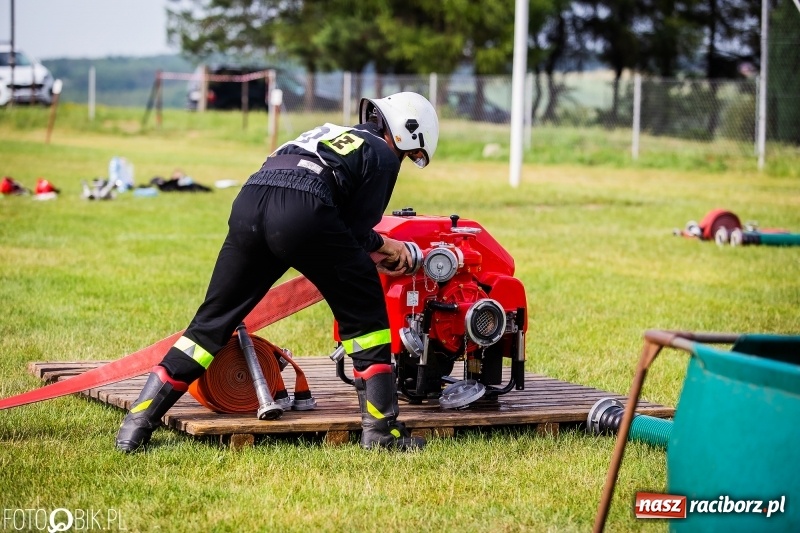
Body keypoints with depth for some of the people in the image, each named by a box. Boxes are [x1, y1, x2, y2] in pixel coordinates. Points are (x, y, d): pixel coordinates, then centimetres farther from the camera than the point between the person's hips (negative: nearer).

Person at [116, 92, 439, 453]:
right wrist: (383, 246, 27)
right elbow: (356, 232, 10)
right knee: (364, 313, 11)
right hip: (302, 212, -6)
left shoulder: (329, 134, 38)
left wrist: (374, 248, 36)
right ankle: (380, 429, 8)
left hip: (248, 203, 6)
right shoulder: (383, 155, 17)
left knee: (213, 319, 13)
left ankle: (138, 421, 10)